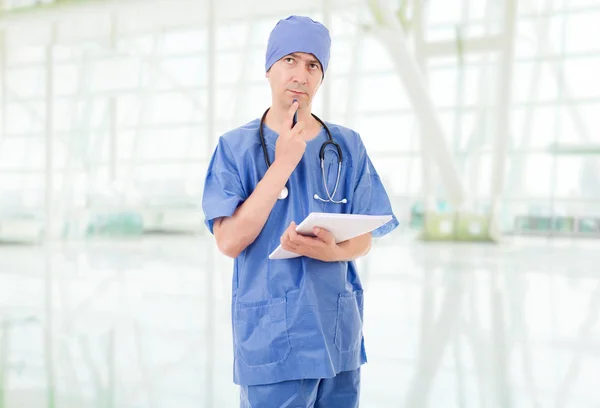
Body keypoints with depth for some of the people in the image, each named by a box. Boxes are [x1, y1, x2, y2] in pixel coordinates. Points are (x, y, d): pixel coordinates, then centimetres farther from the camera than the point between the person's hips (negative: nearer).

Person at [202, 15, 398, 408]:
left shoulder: (347, 146, 2)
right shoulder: (236, 147, -5)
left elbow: (365, 238, 4)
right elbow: (230, 241, -14)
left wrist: (332, 251, -19)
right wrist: (282, 164, -18)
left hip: (339, 332, 3)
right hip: (271, 336, -3)